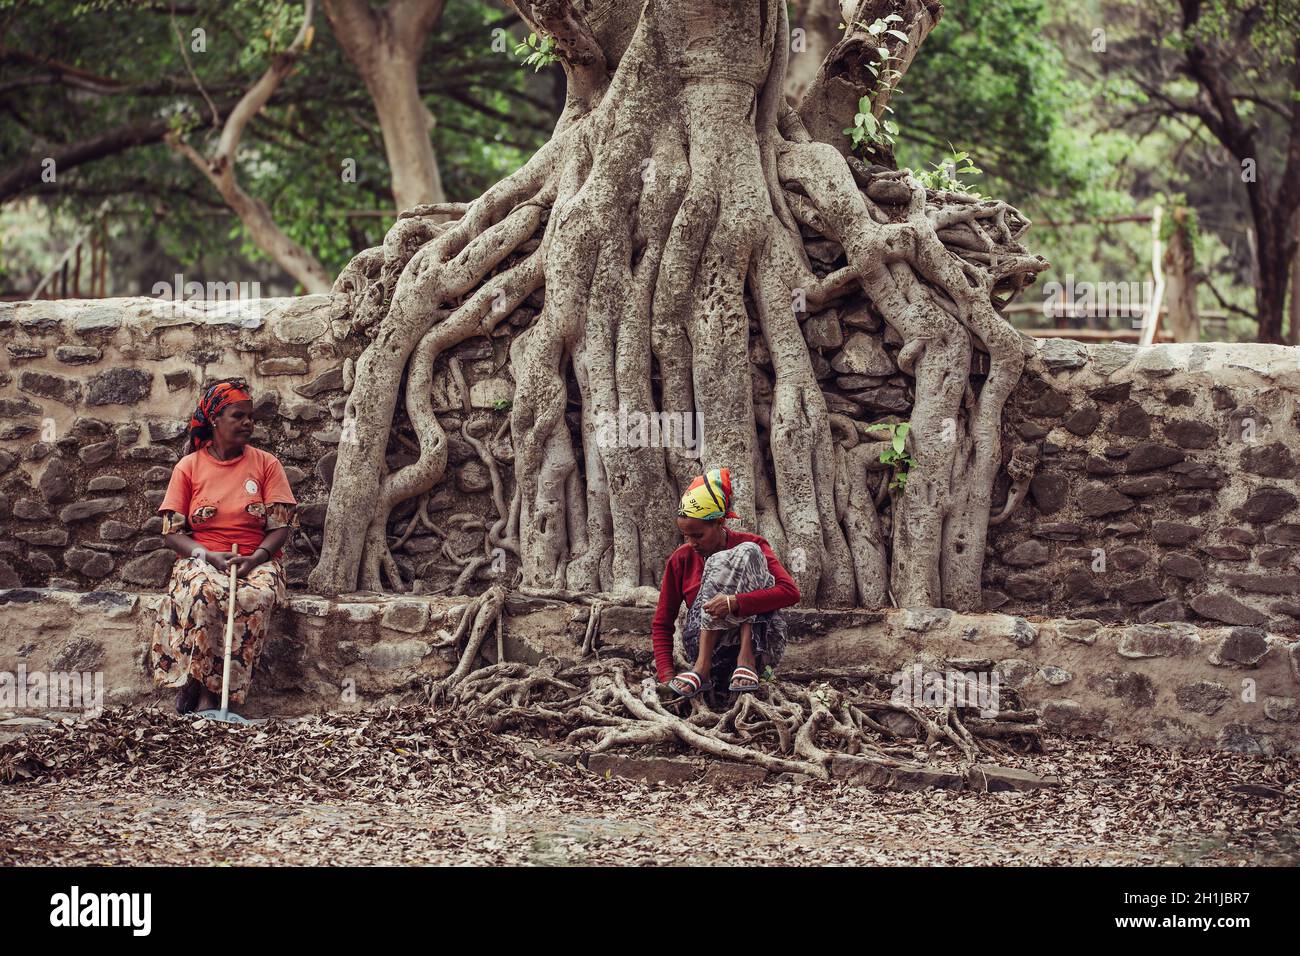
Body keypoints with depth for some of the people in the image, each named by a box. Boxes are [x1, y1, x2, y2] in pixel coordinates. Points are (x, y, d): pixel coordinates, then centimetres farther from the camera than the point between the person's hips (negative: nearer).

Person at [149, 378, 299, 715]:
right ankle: (192, 682, -33)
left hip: (256, 561, 0)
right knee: (202, 591, -38)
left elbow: (281, 526, 3)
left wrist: (255, 558, -16)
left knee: (256, 597, -36)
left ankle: (210, 693, -33)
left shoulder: (266, 464, 9)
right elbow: (172, 533, 3)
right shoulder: (188, 467, 7)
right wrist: (209, 556, -15)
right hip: (202, 560, 0)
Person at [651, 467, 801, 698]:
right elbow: (662, 625, 8)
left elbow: (791, 592, -14)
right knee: (719, 563, -21)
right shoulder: (681, 560, 7)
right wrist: (666, 676, -10)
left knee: (746, 553, -19)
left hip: (760, 643, -1)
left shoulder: (751, 544, 2)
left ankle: (747, 659, -30)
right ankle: (703, 668, -32)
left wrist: (735, 603, -29)